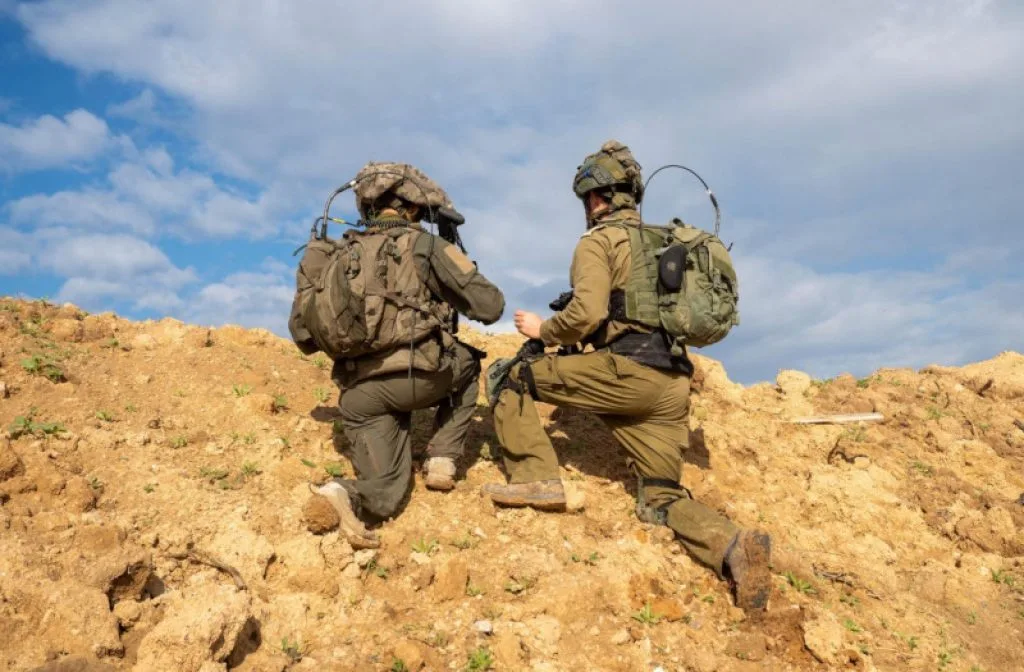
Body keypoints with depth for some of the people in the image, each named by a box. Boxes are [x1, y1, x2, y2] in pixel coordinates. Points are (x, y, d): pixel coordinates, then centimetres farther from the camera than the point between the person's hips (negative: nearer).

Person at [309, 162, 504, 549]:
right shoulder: (426, 245, 3)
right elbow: (490, 307, 3)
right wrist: (458, 300, 25)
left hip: (357, 393, 5)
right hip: (414, 376, -4)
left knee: (387, 493, 16)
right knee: (467, 364, 29)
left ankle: (348, 494, -18)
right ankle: (442, 460, 18)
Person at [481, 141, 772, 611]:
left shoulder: (599, 241, 1)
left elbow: (587, 314, -14)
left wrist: (542, 331, 5)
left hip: (626, 373, -8)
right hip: (673, 385, 8)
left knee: (515, 378, 6)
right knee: (662, 499, 11)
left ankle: (535, 478, -3)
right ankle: (733, 546, -15)